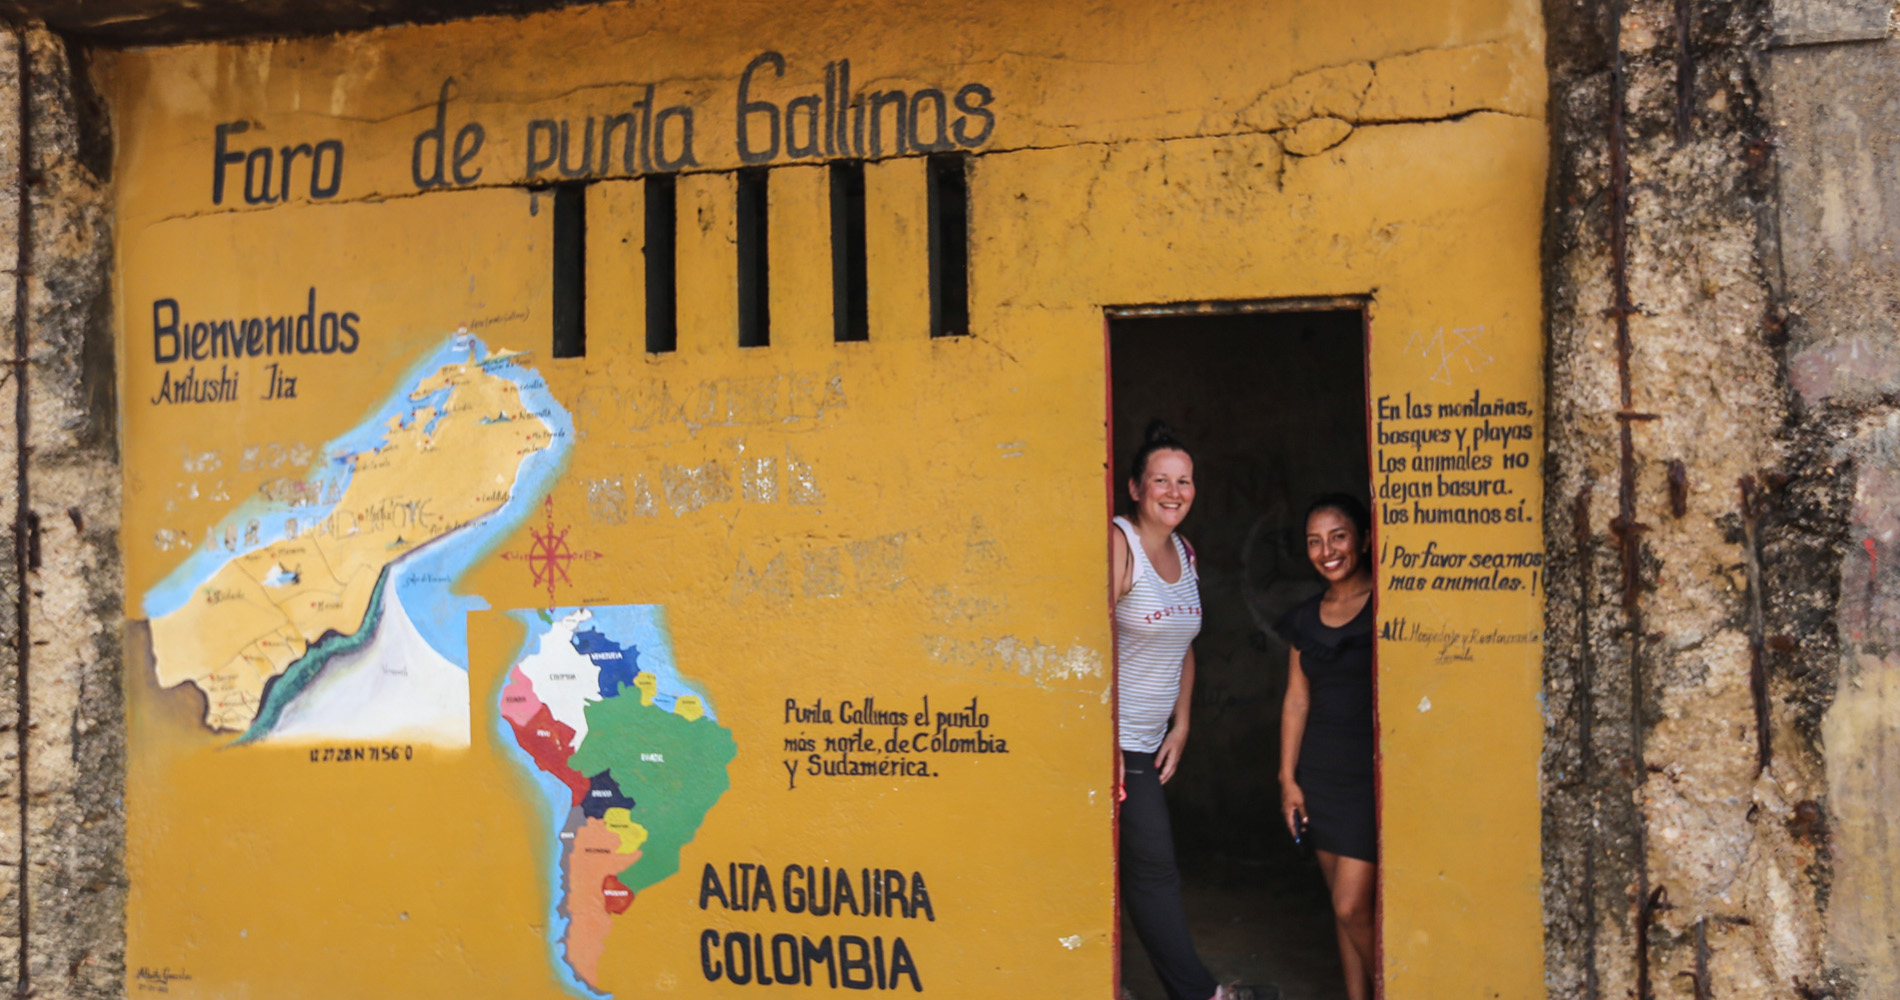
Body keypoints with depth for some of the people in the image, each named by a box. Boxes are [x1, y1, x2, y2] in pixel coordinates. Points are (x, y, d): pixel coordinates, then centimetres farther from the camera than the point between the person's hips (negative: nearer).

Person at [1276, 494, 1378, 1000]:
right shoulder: (1305, 620, 10)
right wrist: (1288, 779, 8)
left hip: (1373, 773, -6)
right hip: (1320, 774, 6)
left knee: (1352, 907, -7)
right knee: (1342, 906, 10)